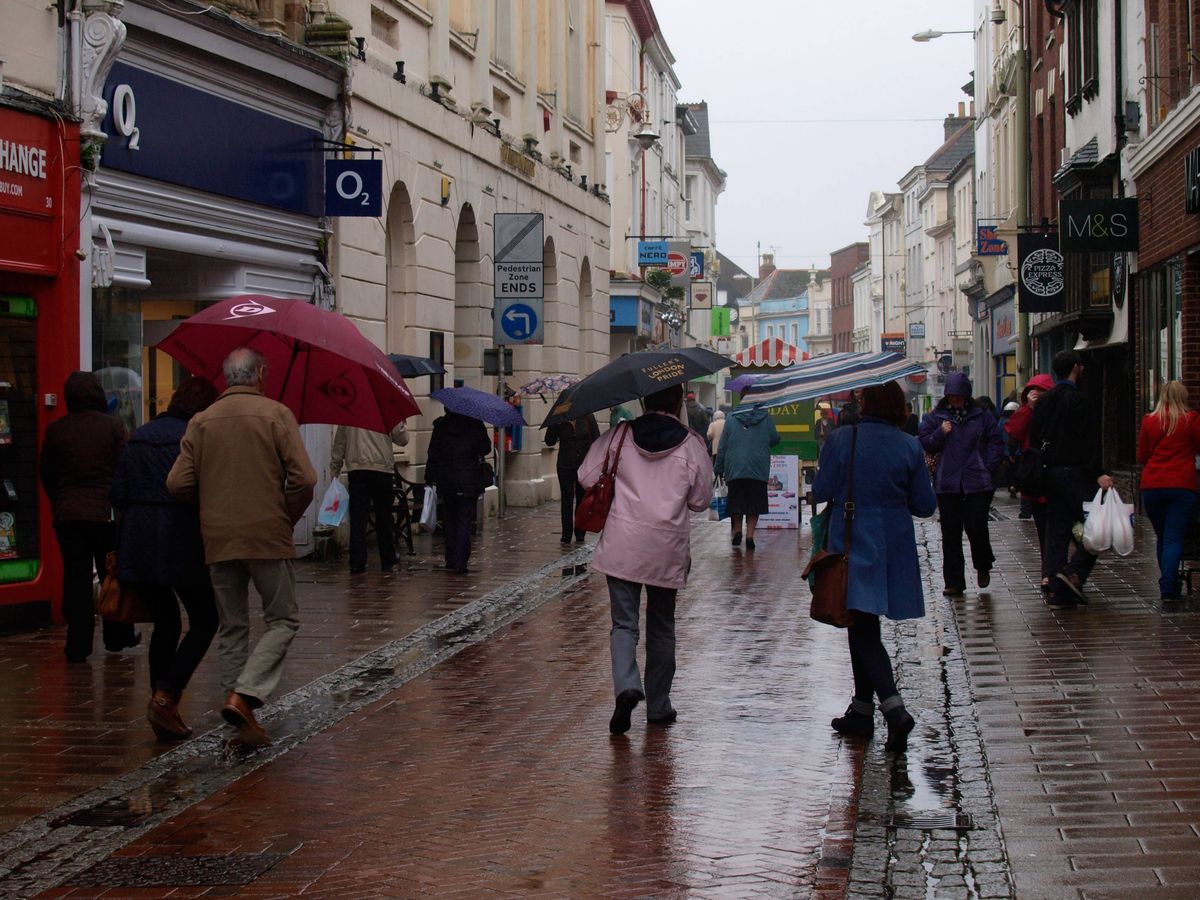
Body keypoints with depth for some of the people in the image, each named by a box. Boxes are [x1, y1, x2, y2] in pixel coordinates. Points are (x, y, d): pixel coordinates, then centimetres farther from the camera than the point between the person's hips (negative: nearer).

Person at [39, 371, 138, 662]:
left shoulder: (56, 429, 0)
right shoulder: (113, 427, -6)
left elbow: (45, 472, 7)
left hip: (67, 515, 2)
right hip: (105, 513, -1)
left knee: (75, 578, 5)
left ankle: (78, 645, 2)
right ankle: (117, 635, 22)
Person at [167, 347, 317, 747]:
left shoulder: (201, 421, 5)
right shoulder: (276, 414, -4)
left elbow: (178, 484, -2)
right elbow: (304, 478, -12)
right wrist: (288, 517, 4)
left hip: (217, 540, 4)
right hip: (268, 537, -4)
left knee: (232, 628, 13)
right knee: (282, 620, 7)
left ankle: (245, 720, 12)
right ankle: (243, 695, -13)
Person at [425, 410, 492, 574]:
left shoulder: (440, 425, -3)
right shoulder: (476, 424, -6)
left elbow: (433, 454, 0)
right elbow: (486, 449, 0)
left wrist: (429, 478, 8)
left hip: (446, 481, 1)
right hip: (470, 482, -1)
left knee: (449, 519, 15)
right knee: (464, 521, 0)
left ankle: (451, 560, 19)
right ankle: (460, 563, -9)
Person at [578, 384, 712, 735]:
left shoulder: (620, 436, -1)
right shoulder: (691, 445, -2)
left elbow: (587, 477, 2)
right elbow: (700, 499, 3)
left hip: (622, 547, 0)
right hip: (667, 550, 0)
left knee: (624, 624, 3)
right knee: (661, 628, 14)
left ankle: (626, 686, -23)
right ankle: (658, 706, 20)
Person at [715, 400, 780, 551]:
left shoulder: (731, 418, 3)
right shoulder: (766, 417, 0)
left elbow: (722, 446, 4)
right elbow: (775, 439, 7)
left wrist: (719, 468, 10)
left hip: (734, 469, 1)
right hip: (758, 470, -1)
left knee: (736, 503, 14)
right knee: (754, 504, 3)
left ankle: (737, 531, 7)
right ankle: (749, 536, -4)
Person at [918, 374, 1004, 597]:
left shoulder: (982, 416, 5)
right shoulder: (935, 417, 7)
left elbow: (996, 443, 7)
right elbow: (924, 444, 5)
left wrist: (987, 468, -3)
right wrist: (940, 433, -12)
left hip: (977, 484, -1)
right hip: (947, 485, 2)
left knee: (977, 528, -7)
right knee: (951, 534, 3)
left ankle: (983, 566, 23)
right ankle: (953, 582, 9)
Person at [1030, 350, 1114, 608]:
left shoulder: (1044, 400, 13)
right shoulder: (1079, 400, -10)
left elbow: (1034, 438, 15)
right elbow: (1090, 441, -17)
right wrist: (1098, 473, -19)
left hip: (1050, 472, 8)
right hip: (1074, 471, -8)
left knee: (1057, 532, 8)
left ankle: (1059, 591, 6)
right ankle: (1075, 571, -19)